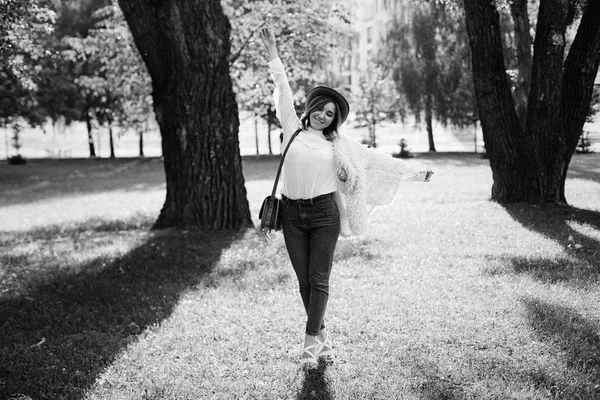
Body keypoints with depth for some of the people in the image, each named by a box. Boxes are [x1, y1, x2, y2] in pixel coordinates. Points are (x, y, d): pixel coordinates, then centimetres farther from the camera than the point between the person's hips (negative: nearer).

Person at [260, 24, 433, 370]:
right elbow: (284, 92, 8)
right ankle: (323, 336, 18)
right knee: (304, 280, 5)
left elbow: (374, 159, 13)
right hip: (292, 214, 1)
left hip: (324, 214, -1)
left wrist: (411, 173, 14)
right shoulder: (293, 129, 9)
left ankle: (311, 342, -1)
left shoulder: (339, 145, 10)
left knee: (319, 280, -4)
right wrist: (273, 53, 7)